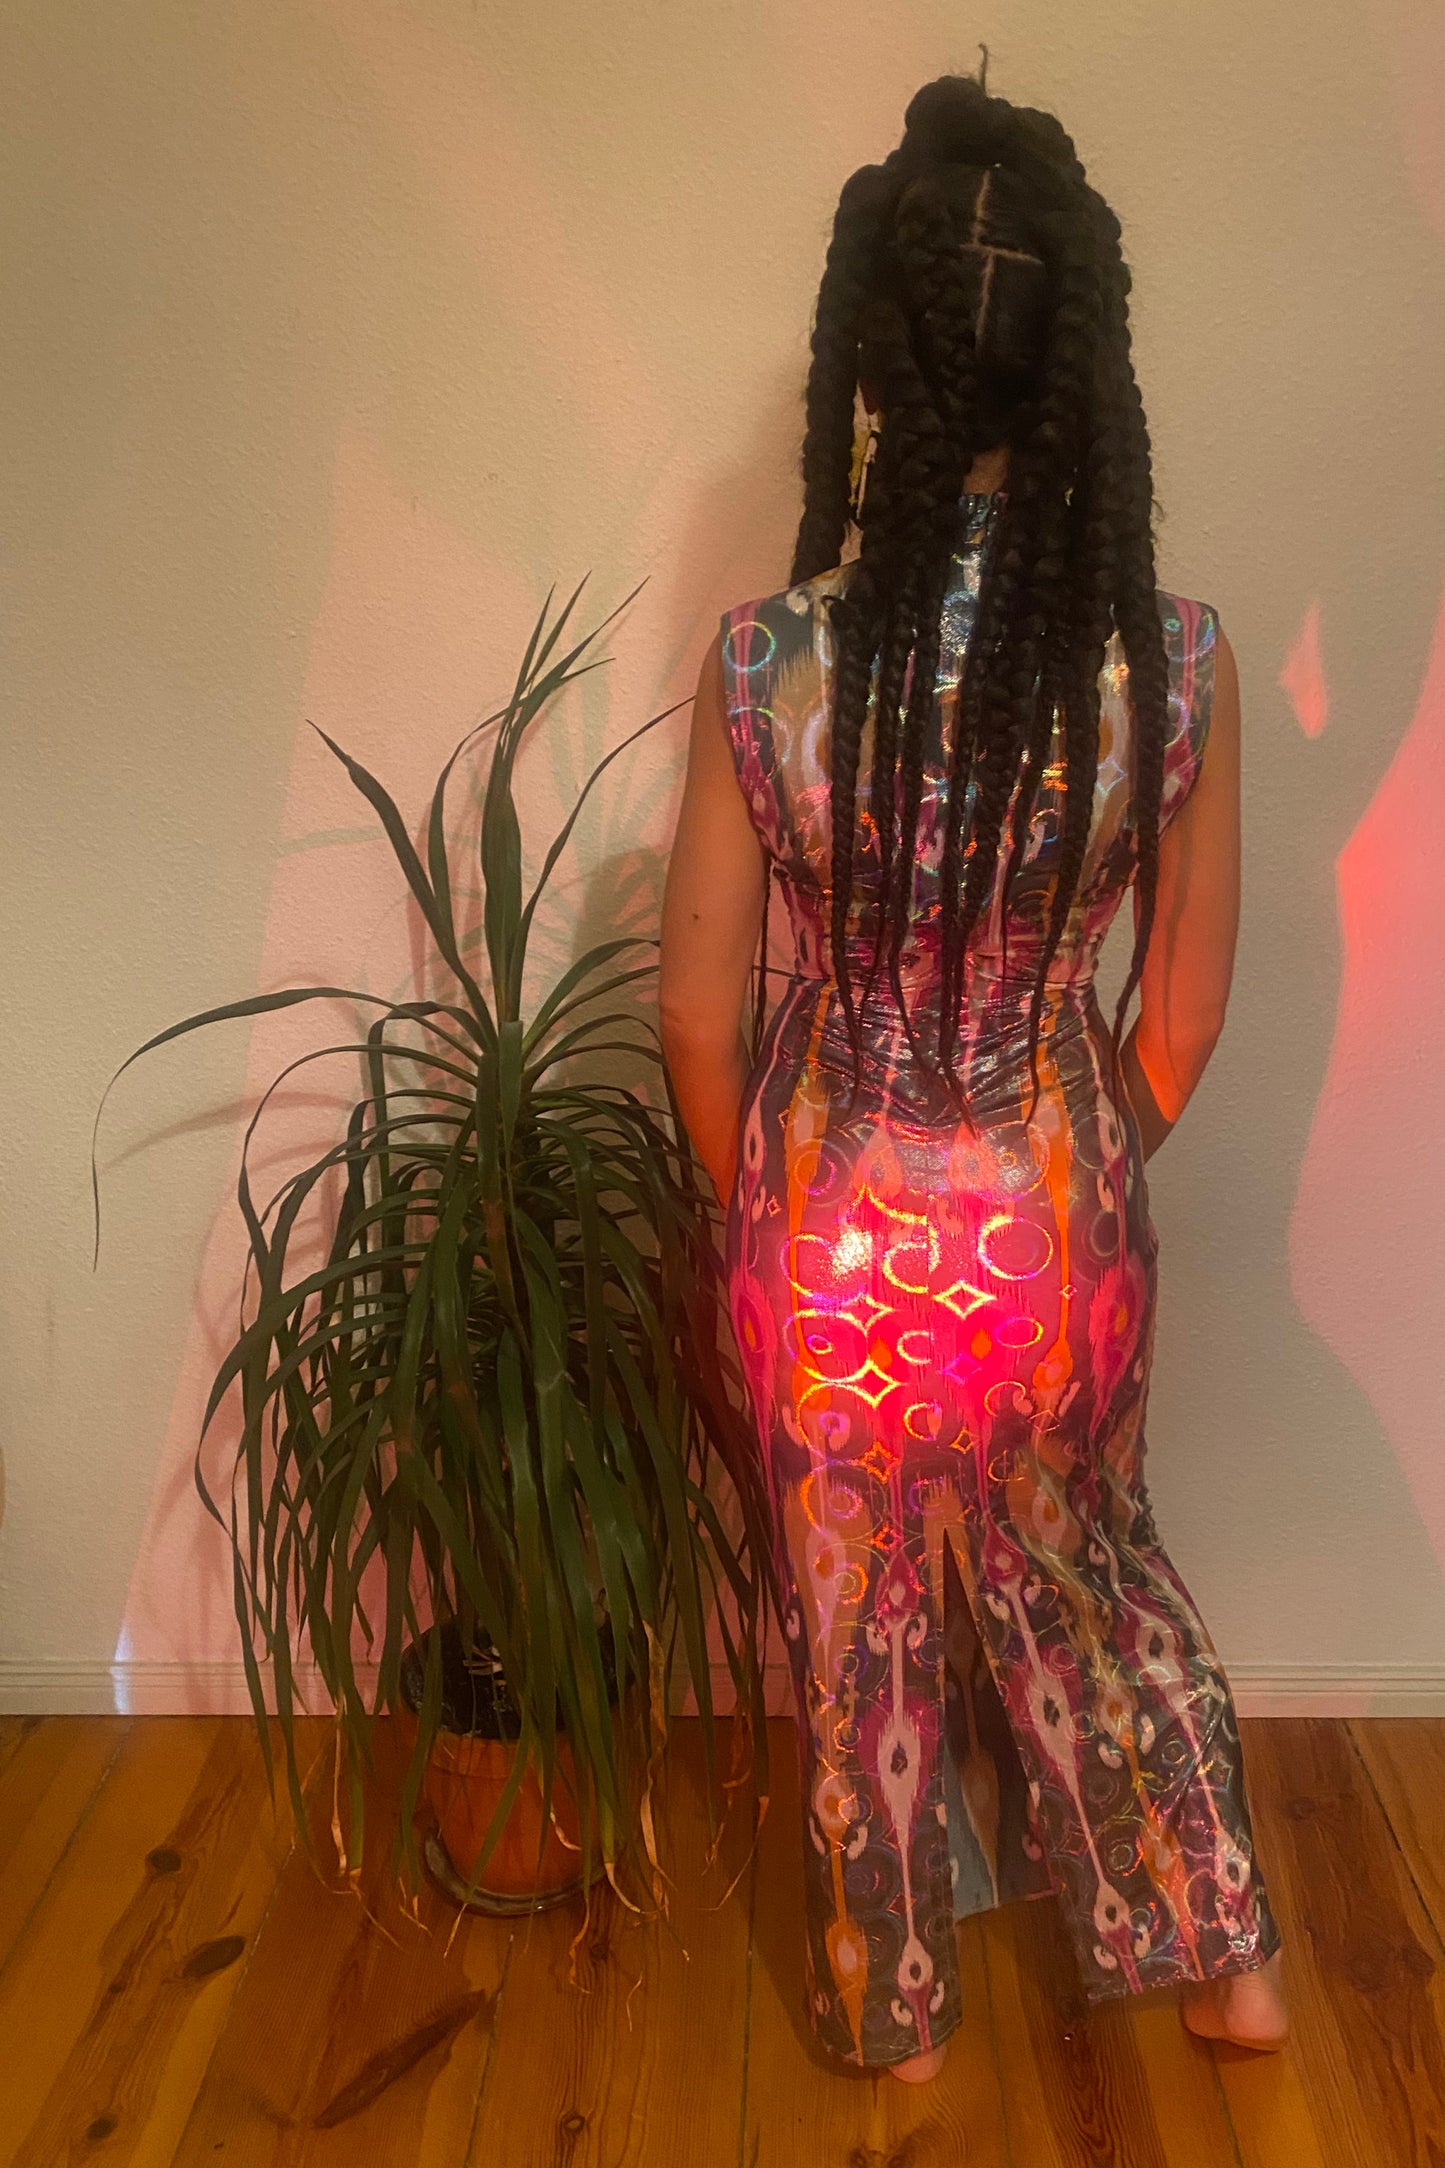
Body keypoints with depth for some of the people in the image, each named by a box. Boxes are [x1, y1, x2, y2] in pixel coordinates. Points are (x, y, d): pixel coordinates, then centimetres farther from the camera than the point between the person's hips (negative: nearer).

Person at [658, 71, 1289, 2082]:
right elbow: (1188, 1003, -4)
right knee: (1091, 1569, 30)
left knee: (863, 1631, 22)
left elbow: (700, 1010, -10)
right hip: (1061, 1226, 2)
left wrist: (761, 1205, 9)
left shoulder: (763, 663, -19)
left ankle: (893, 2005, 47)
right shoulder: (1178, 661, -15)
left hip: (840, 1235, -1)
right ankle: (1223, 1956, 47)